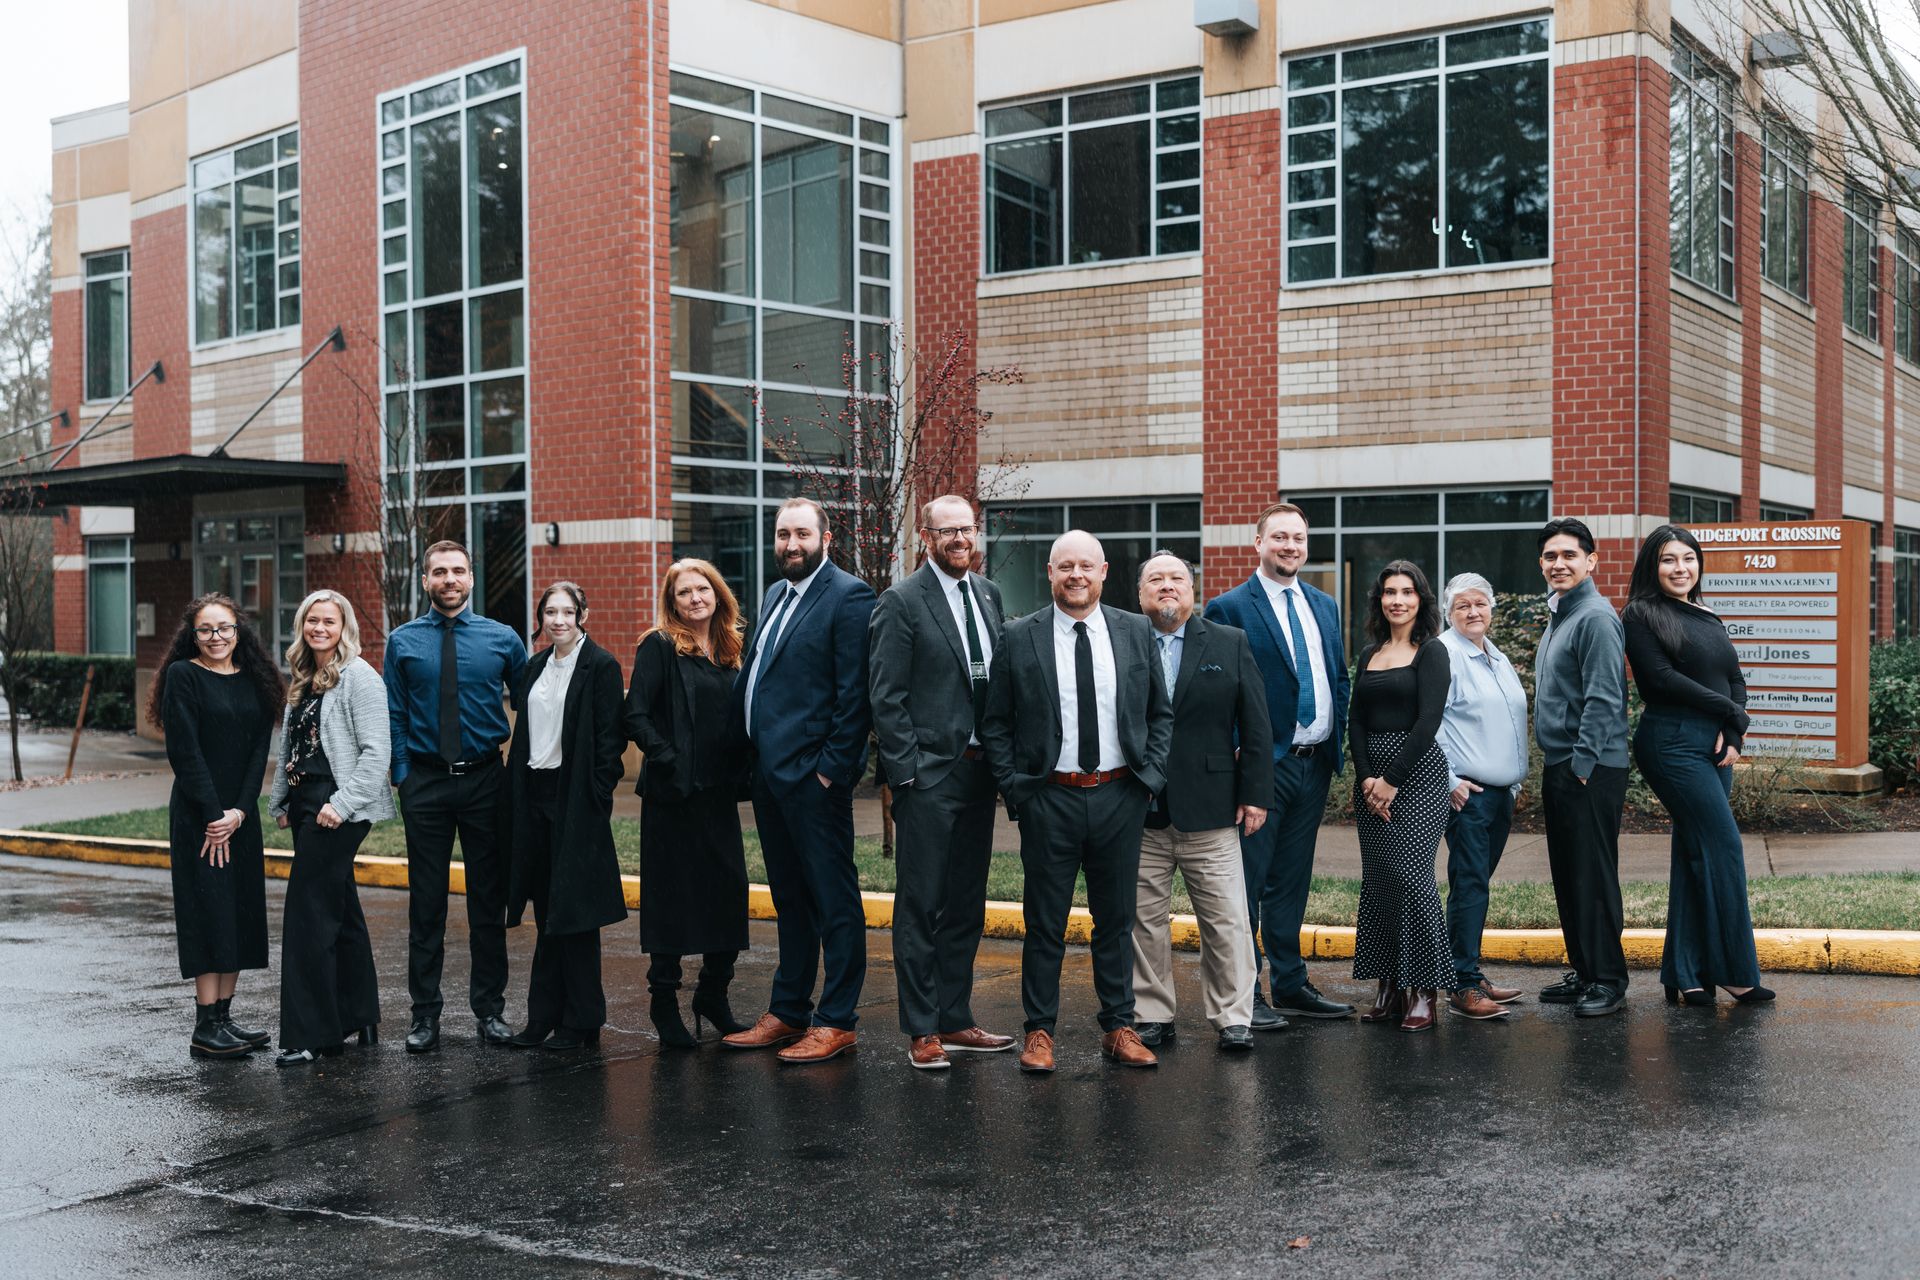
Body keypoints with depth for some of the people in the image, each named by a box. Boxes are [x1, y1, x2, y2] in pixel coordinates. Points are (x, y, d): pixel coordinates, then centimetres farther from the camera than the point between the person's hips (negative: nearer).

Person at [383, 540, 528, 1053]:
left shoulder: (502, 639, 1)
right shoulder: (402, 642, 2)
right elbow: (395, 716, 5)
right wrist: (402, 775, -1)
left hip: (484, 780, 0)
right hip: (425, 781, 0)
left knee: (489, 897, 6)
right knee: (426, 900, 4)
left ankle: (490, 1008, 17)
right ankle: (425, 1014, 12)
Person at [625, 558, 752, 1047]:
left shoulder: (729, 651, 14)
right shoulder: (659, 648, -4)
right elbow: (636, 716, -10)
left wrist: (740, 771, 6)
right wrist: (667, 760, -16)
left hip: (719, 793, 6)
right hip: (673, 793, -6)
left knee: (730, 892, 4)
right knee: (671, 896, 0)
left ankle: (713, 995, 20)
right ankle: (664, 1005, 12)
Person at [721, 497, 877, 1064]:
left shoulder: (848, 596, -10)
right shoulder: (775, 596, 17)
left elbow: (855, 693, -15)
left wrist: (832, 767, -17)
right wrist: (750, 755, 12)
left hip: (813, 776, -9)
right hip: (769, 773, 9)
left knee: (833, 898, 0)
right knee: (790, 898, 16)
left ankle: (836, 1022, 7)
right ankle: (787, 1012, 25)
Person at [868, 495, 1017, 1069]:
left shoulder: (989, 595, 12)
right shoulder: (900, 602, -7)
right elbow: (886, 698, -9)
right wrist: (907, 771, -13)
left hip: (978, 771, 7)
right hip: (928, 774, -7)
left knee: (966, 905, 13)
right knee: (921, 907, -1)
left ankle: (955, 1019, 23)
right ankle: (922, 1030, 7)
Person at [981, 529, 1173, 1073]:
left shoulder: (1136, 632, 5)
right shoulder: (1019, 639, -1)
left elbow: (1161, 713, 10)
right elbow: (995, 723, 3)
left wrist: (1151, 776, 0)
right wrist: (1014, 786, -6)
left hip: (1120, 796, 2)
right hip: (1049, 798, -2)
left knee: (1116, 919, 11)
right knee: (1045, 923, 5)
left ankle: (1119, 1028, 22)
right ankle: (1039, 1032, 16)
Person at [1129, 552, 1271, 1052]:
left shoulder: (1230, 644, 6)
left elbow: (1255, 725, 5)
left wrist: (1255, 794, -1)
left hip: (1210, 810, 0)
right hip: (1138, 813, 0)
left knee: (1226, 920, 2)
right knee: (1143, 921, 7)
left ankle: (1234, 1017, 13)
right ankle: (1151, 1016, 19)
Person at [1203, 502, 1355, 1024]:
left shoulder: (1324, 606, 13)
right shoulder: (1229, 608, -7)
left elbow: (1339, 677, 19)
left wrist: (1338, 738, 7)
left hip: (1315, 765, 6)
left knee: (1292, 882, 15)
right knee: (1246, 883, -1)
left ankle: (1291, 986, 23)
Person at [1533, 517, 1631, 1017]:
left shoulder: (1595, 618, -13)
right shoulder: (1558, 616, 18)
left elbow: (1603, 700, -19)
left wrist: (1582, 764, -20)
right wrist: (1558, 766, 19)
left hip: (1590, 769, -10)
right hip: (1559, 767, 10)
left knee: (1593, 875, -5)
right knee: (1567, 875, 13)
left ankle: (1608, 979, 2)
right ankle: (1583, 971, 22)